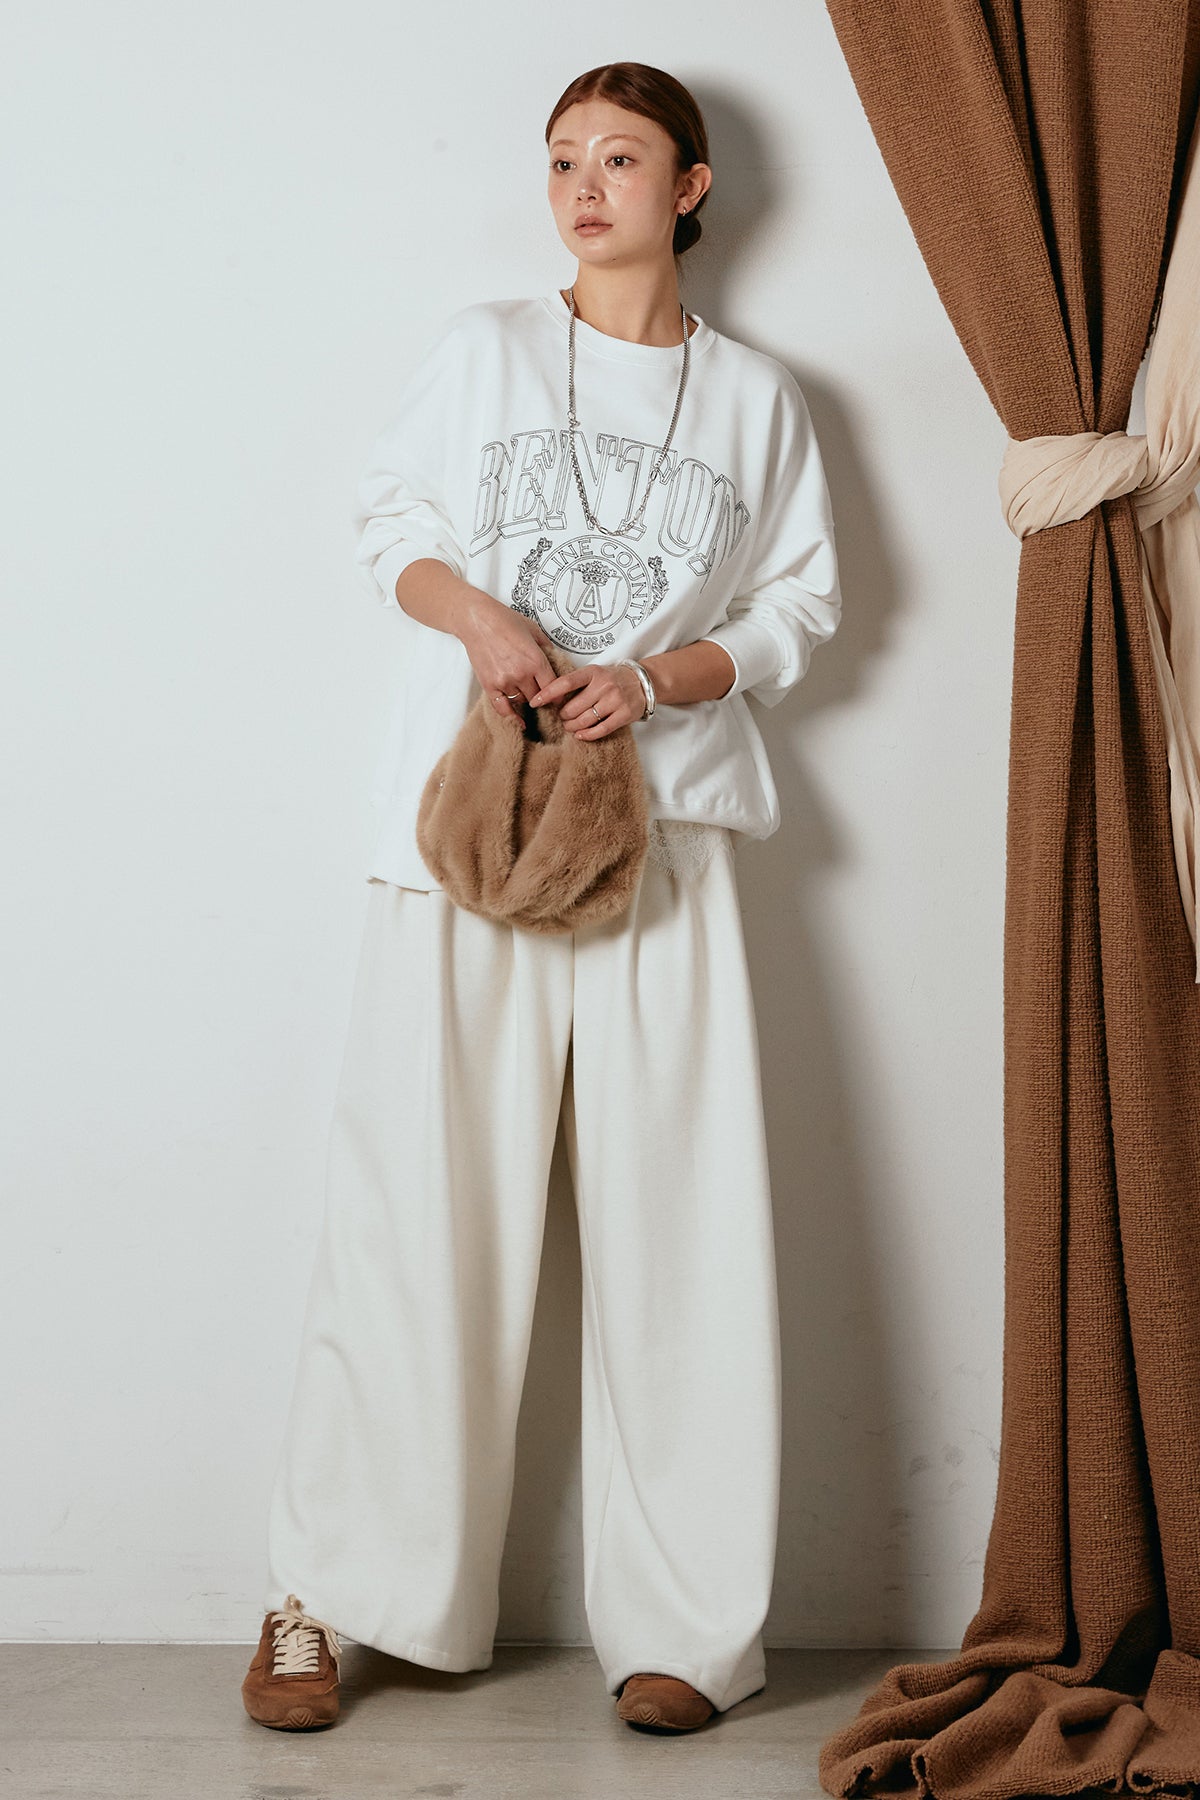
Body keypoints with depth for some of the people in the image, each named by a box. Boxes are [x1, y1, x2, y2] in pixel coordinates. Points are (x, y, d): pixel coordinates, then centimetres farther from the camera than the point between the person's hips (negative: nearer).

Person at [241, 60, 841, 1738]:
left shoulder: (756, 396, 11)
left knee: (676, 1212, -4)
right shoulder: (484, 346, 11)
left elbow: (797, 609, 11)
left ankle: (681, 1620, 3)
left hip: (662, 827, 1)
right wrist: (473, 614, -7)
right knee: (418, 1202, -4)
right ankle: (322, 1596, 6)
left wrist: (655, 677, -7)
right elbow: (388, 522, 13)